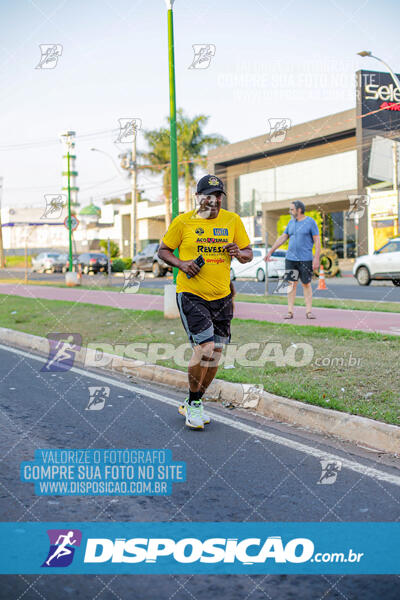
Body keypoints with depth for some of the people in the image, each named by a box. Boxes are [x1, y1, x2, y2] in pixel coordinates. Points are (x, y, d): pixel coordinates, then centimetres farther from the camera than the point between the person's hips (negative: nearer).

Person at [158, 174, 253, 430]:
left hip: (222, 297, 4)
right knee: (205, 346, -17)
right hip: (191, 294, -4)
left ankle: (192, 404, 25)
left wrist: (238, 253, -12)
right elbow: (163, 250, 6)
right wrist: (181, 264, -13)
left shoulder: (232, 220, 6)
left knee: (215, 353, 7)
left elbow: (249, 254, 12)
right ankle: (194, 404, 2)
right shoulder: (183, 222, -2)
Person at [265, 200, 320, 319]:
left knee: (306, 284, 1)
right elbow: (282, 238, 17)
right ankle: (290, 311, 3)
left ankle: (308, 311, 5)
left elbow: (317, 241, -5)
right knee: (292, 284, 1)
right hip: (290, 258, 4)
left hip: (305, 259, -4)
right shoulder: (291, 222, 12)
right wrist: (270, 252, 16)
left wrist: (316, 258, -12)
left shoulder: (311, 222, -3)